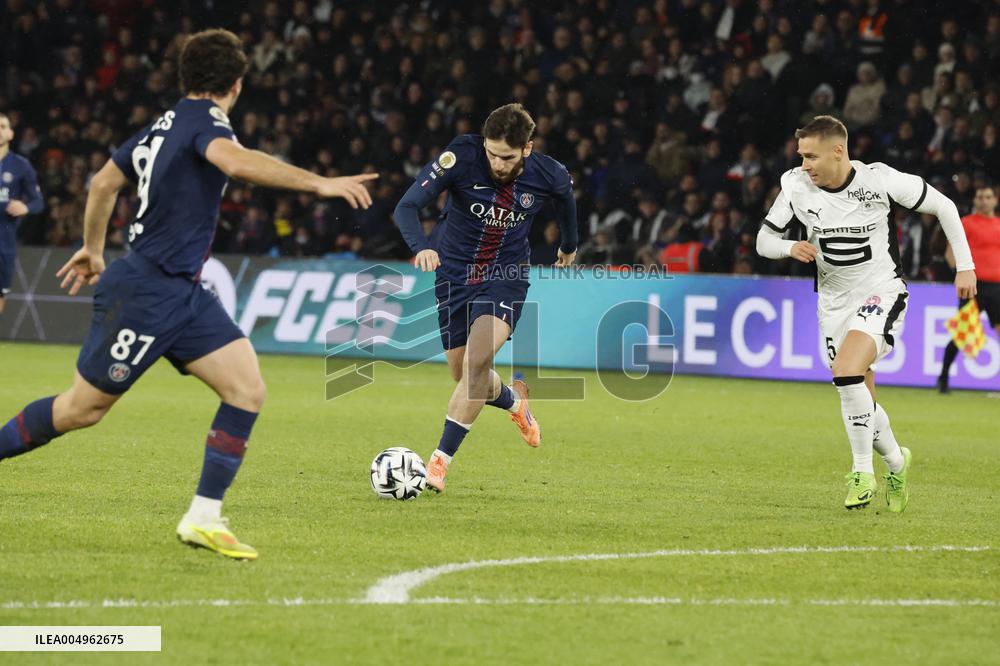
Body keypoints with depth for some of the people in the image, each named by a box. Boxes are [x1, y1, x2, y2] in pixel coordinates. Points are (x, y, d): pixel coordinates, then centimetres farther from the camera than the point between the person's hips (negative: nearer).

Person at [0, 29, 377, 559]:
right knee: (82, 408, 2)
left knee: (247, 388, -5)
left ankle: (204, 517, -5)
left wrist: (93, 249, 38)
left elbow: (103, 183, 24)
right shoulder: (205, 122, -13)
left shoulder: (164, 125, 13)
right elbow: (236, 162, -37)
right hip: (146, 292, -9)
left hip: (183, 294, 9)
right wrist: (318, 183, -41)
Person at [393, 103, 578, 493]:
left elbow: (565, 198, 12)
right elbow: (407, 207, -26)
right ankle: (515, 401, 45)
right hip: (455, 273, 1)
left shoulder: (549, 176, -15)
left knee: (477, 360, -24)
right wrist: (421, 247, -47)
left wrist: (569, 245, 29)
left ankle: (440, 460, -19)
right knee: (463, 376, 10)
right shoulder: (461, 157, -22)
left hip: (506, 275, -1)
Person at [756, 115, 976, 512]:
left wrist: (965, 266, -2)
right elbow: (764, 241, 3)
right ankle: (896, 462, 35)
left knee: (846, 371, -27)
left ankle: (863, 473, -13)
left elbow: (943, 207, -4)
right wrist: (791, 248, -20)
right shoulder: (796, 186, -8)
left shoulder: (878, 180, -16)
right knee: (860, 403, 7)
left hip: (881, 293, -5)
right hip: (834, 302, 5)